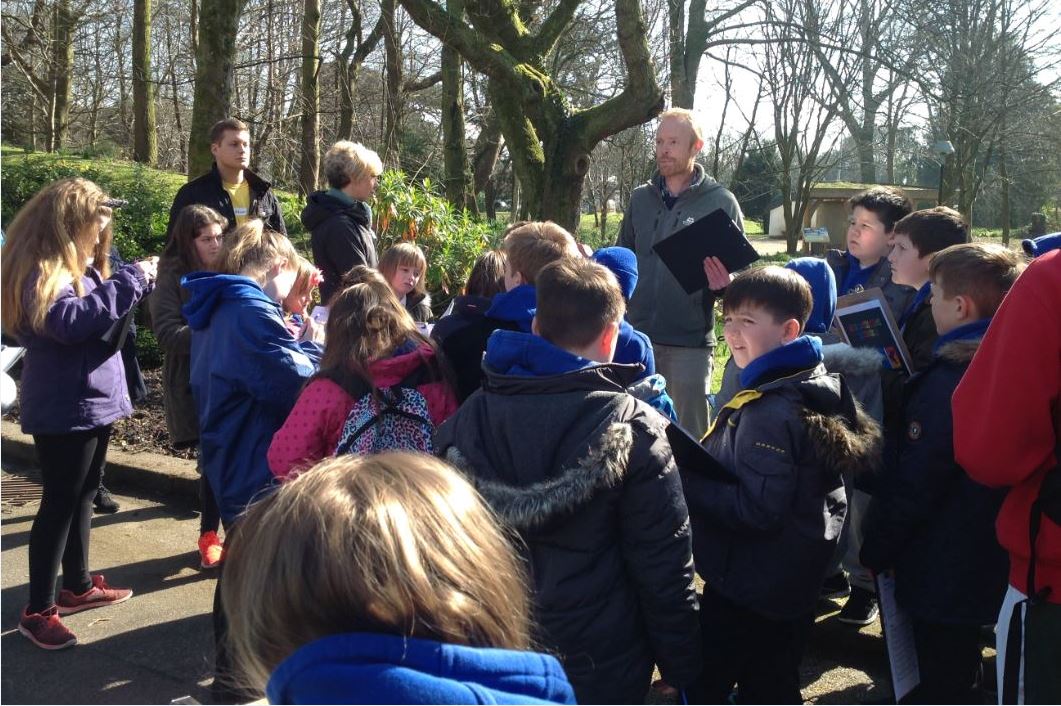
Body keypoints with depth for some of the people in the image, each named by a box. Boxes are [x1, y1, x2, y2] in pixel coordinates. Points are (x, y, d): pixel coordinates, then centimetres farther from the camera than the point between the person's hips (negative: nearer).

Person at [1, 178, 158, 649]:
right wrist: (130, 280, -27)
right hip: (63, 409, -10)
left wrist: (138, 282, 3)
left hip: (93, 400, 10)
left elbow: (100, 317, 18)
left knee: (83, 495, 18)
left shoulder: (77, 269, 13)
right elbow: (72, 321, -33)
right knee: (59, 503, -2)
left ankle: (77, 584, 32)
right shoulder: (40, 272, -18)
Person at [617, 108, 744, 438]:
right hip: (638, 337, 4)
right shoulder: (640, 198, 10)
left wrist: (724, 283, -22)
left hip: (690, 341, -4)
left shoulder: (720, 202, -1)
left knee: (689, 435, 6)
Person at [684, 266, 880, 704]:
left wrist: (685, 479, -23)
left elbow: (757, 509, -28)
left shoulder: (769, 410, -26)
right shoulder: (818, 386, 6)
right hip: (792, 582, 10)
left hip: (746, 588, -10)